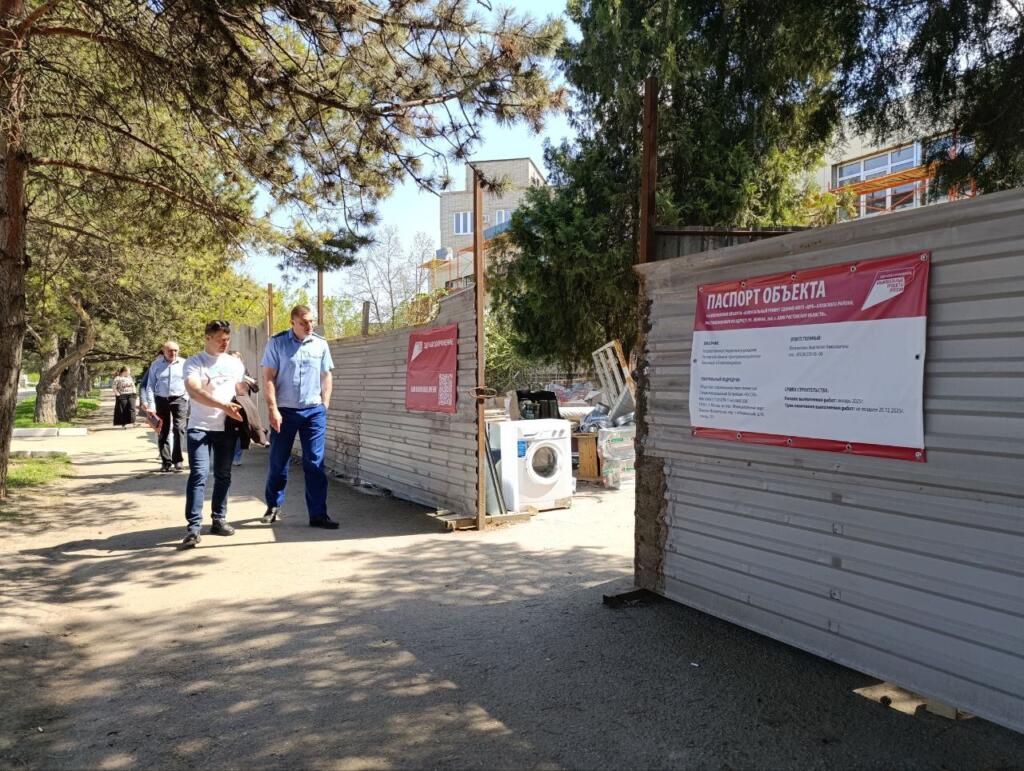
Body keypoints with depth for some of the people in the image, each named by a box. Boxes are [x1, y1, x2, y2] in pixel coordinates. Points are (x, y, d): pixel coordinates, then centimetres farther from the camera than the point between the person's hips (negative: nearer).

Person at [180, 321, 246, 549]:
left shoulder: (235, 363, 11)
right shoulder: (193, 362, -4)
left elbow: (241, 391, 21)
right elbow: (194, 391, -19)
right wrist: (224, 406, -30)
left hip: (227, 428, 4)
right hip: (200, 427, -4)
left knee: (223, 476, 10)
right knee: (199, 474, -13)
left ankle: (219, 519, 22)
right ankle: (194, 527, -12)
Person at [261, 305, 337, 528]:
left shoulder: (321, 344, 5)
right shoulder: (277, 342, -2)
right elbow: (268, 378, -4)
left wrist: (324, 407, 4)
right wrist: (273, 409, -11)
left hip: (314, 411, 1)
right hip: (284, 411, -1)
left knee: (315, 463, 0)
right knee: (278, 462, 10)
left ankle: (318, 514, 4)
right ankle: (273, 506, 30)